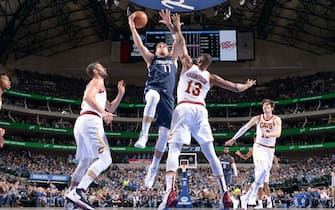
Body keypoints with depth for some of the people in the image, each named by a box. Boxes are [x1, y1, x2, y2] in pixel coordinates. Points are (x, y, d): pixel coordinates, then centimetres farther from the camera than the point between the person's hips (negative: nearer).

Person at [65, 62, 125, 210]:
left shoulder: (96, 86, 33)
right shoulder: (97, 81, 4)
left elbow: (111, 108, 37)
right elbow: (88, 97, -17)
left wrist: (120, 94, 26)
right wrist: (102, 112, -27)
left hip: (81, 123, 10)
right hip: (91, 121, -10)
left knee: (85, 162, 17)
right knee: (105, 159, -17)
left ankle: (72, 194, 16)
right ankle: (78, 192, -30)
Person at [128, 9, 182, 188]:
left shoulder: (173, 59, 27)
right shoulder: (151, 59, 24)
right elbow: (139, 45, 10)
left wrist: (170, 24, 2)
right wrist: (132, 27, -2)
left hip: (168, 97, 2)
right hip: (152, 90, -2)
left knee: (164, 134, -5)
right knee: (154, 96, -42)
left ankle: (153, 168, 4)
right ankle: (144, 135, -43)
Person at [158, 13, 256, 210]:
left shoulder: (188, 65, 13)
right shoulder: (211, 77, 16)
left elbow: (182, 44, 20)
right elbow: (236, 87, 18)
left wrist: (177, 28, 35)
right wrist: (248, 85, 38)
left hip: (183, 109, -2)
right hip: (200, 111, 2)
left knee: (174, 150, -9)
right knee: (211, 154, 6)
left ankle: (170, 191, -30)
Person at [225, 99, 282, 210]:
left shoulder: (276, 119, -5)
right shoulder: (257, 118, 1)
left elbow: (278, 133, -22)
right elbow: (245, 128, 12)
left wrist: (267, 134, -43)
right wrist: (233, 139, 16)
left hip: (270, 149, 2)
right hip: (258, 147, -2)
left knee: (264, 174, 1)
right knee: (263, 169, -27)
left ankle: (246, 198, 14)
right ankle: (253, 195, -19)